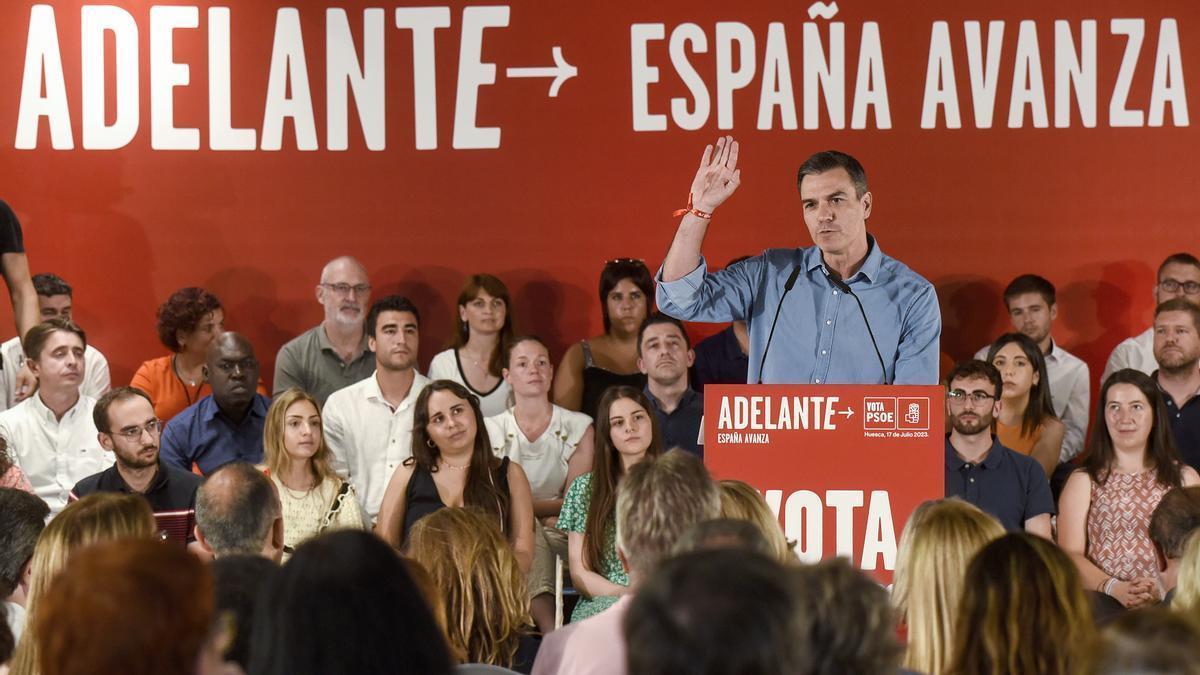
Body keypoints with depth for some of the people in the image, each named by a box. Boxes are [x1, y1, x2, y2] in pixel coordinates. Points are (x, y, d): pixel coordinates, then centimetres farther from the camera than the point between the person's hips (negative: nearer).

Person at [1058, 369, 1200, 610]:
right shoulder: (1083, 481, 11)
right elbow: (1070, 553, 2)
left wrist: (1163, 589, -13)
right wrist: (1114, 588, -14)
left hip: (1167, 608, 0)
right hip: (1102, 607, 0)